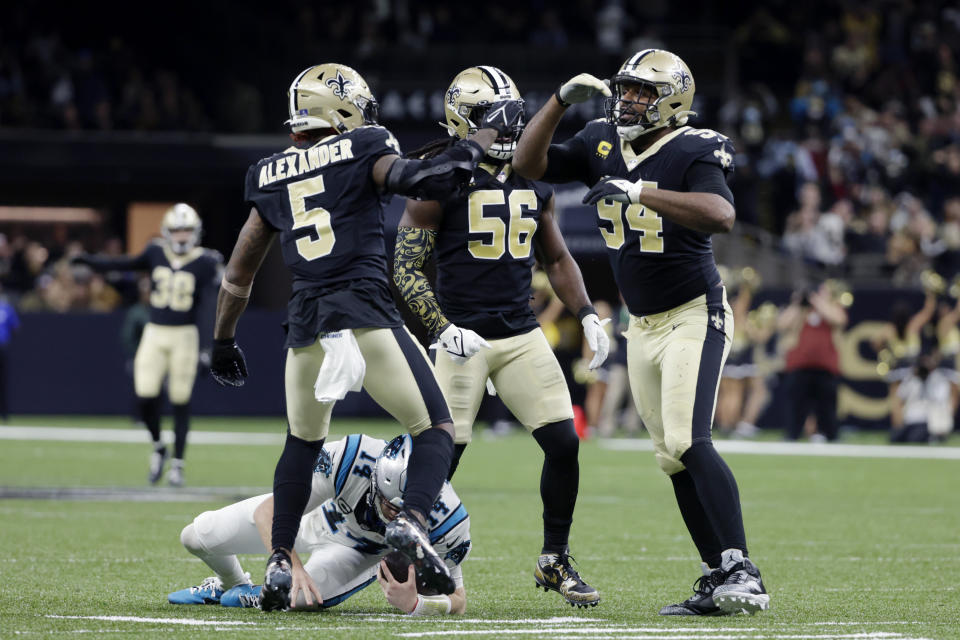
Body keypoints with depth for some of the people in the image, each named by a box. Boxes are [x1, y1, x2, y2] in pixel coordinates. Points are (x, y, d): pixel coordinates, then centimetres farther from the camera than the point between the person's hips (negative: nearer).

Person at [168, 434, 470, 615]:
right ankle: (232, 583, 37)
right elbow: (269, 511, -38)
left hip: (363, 549, -1)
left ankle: (253, 597, 9)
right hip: (318, 516, 1)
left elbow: (456, 601, -25)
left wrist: (412, 604, -48)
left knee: (296, 597, -29)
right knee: (196, 537, 1)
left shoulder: (445, 520, -38)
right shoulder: (352, 458, -43)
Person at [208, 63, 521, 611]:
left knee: (303, 444, 24)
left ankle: (280, 565, 15)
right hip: (366, 312, -5)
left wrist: (223, 341, 35)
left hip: (307, 321, 5)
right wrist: (489, 133, 0)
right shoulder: (362, 152, 4)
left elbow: (239, 272, 24)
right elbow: (431, 180, -12)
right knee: (436, 430, 4)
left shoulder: (270, 177, 18)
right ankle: (412, 521, -22)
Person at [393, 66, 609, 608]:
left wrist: (588, 315, 9)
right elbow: (407, 268, -8)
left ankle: (555, 562, 13)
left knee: (564, 443, -3)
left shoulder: (534, 182, 11)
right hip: (464, 339, -5)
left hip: (523, 335, 5)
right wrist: (443, 329, -20)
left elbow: (557, 259, 23)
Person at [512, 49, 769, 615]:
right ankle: (719, 580, 10)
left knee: (688, 442, -21)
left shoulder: (692, 153, -17)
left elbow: (722, 216, -34)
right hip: (643, 327, 7)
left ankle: (742, 574, -23)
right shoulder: (603, 145, 3)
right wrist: (561, 101, -7)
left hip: (695, 314, -7)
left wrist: (638, 192, -39)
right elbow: (529, 166, 5)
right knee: (672, 458, 6)